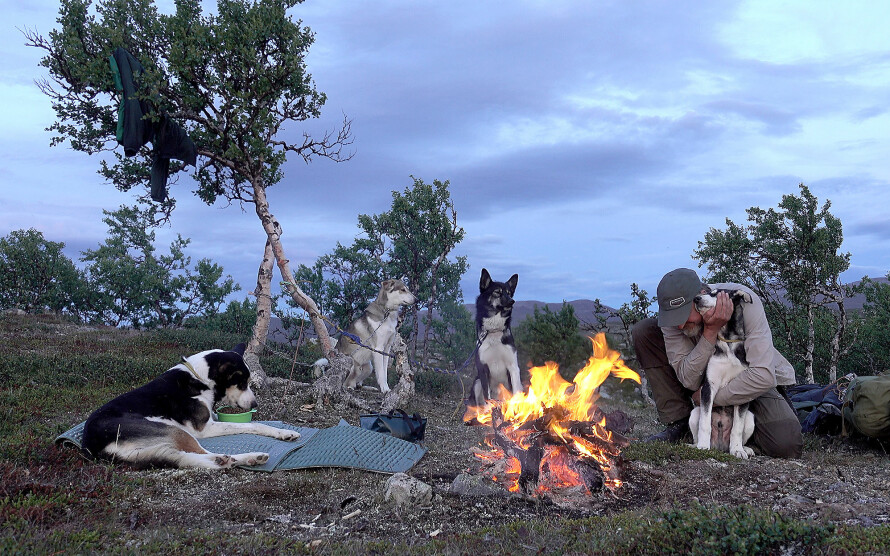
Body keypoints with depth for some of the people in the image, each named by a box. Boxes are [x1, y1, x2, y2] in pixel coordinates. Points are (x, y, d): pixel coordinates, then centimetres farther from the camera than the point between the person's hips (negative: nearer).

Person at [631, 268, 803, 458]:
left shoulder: (745, 301, -31)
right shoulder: (673, 316, -21)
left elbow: (763, 377, -36)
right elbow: (689, 381, -26)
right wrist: (710, 332, -38)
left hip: (754, 382, -3)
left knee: (786, 445, -32)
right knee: (644, 331, -16)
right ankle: (679, 425, -9)